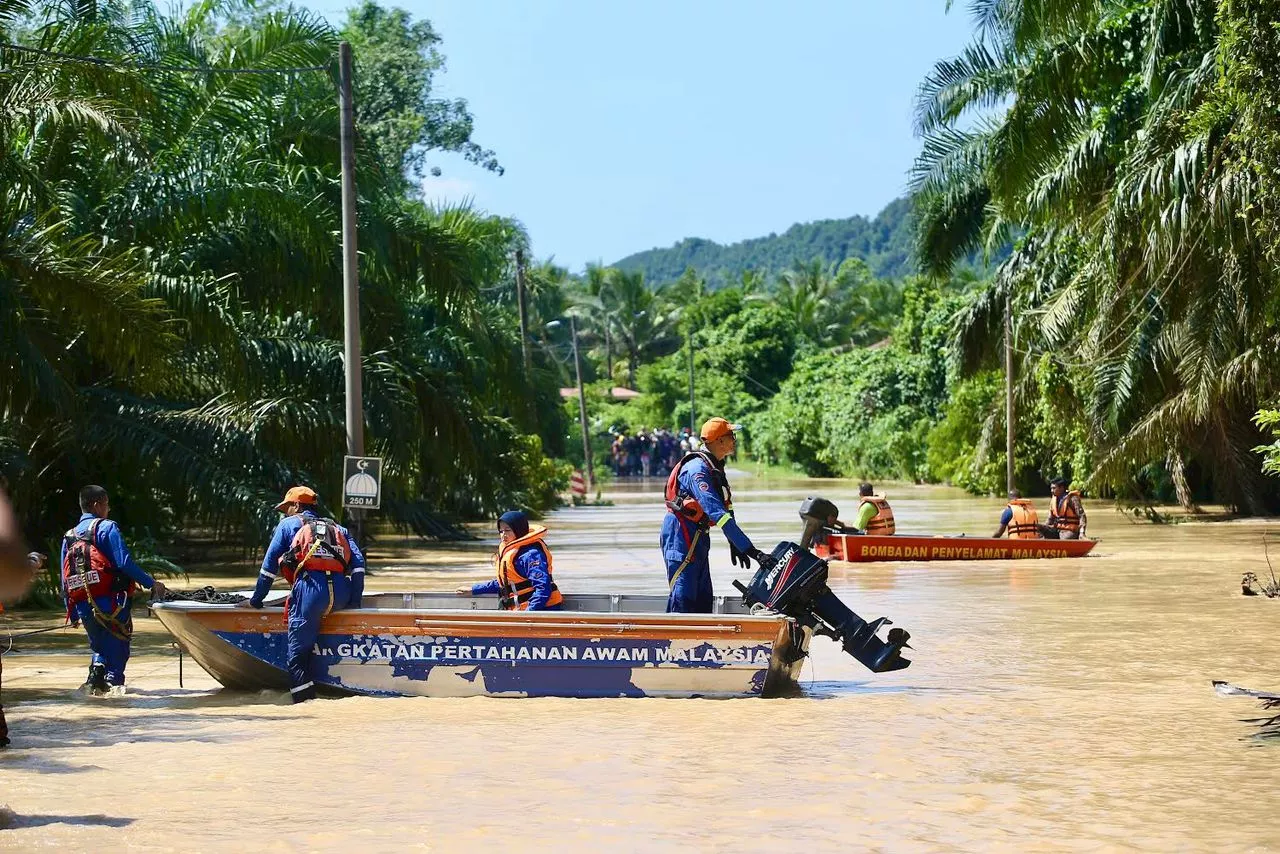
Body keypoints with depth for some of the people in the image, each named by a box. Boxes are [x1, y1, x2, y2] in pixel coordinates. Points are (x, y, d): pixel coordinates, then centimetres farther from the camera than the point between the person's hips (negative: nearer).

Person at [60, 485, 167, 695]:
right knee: (118, 644, 6)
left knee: (99, 645, 21)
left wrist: (73, 614, 22)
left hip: (82, 606, 6)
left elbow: (65, 581, 16)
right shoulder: (106, 528, -4)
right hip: (109, 603, -6)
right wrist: (151, 583, -9)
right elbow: (125, 562, -15)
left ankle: (96, 671, -4)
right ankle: (113, 680, -8)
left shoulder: (68, 537, 15)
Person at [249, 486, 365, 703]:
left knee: (297, 654, -1)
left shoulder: (288, 524, 23)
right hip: (341, 597, 4)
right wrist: (354, 602, 15)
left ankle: (305, 701, -11)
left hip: (311, 586, -4)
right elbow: (358, 562, 17)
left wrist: (257, 599, 25)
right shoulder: (338, 529, 32)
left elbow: (269, 565, 18)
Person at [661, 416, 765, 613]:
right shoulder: (698, 468, -22)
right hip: (680, 534, -10)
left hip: (697, 536, 10)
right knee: (683, 597, -13)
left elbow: (725, 507, 16)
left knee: (703, 598, 12)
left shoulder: (715, 467, 11)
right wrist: (747, 547, -32)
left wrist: (734, 544, 10)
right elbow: (716, 512, -30)